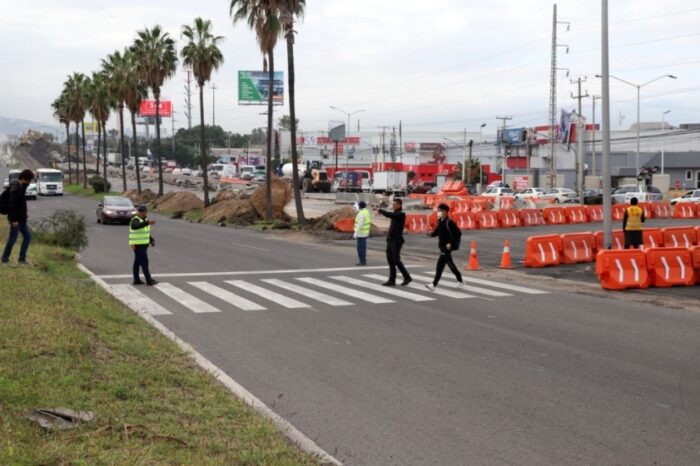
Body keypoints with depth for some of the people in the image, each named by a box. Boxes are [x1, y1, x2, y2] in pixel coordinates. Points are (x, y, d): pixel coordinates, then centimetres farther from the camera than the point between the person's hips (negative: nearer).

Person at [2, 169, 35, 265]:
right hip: (16, 219, -10)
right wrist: (14, 219, -23)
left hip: (21, 218, 10)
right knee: (13, 239, 1)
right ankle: (5, 259, 14)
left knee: (27, 236, 10)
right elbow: (12, 205, -24)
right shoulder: (15, 188, -20)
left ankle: (22, 259, 15)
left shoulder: (21, 186, 10)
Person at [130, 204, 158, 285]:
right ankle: (149, 280, -6)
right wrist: (148, 223, -56)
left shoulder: (145, 220, 10)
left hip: (143, 244, 9)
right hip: (137, 245, -9)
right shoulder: (135, 220, -18)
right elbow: (138, 226, -43)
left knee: (137, 262, 12)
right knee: (144, 262, -8)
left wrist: (152, 240, 7)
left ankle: (136, 280, 16)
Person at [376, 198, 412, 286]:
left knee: (396, 260, -8)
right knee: (390, 260, 6)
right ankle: (392, 280, 9)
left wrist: (380, 210, -16)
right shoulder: (395, 214, 15)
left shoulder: (401, 214, -13)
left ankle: (407, 277, 3)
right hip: (390, 240, 9)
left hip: (396, 241, -9)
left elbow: (389, 215, -24)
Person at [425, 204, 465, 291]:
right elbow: (436, 232, 16)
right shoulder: (439, 221, 8)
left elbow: (458, 233, -17)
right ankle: (460, 281, 33)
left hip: (447, 247, -9)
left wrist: (451, 243, -21)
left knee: (440, 265, -14)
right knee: (450, 264, 19)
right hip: (442, 246, 9)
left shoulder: (449, 222, -17)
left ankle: (434, 284, -16)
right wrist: (430, 234, -6)